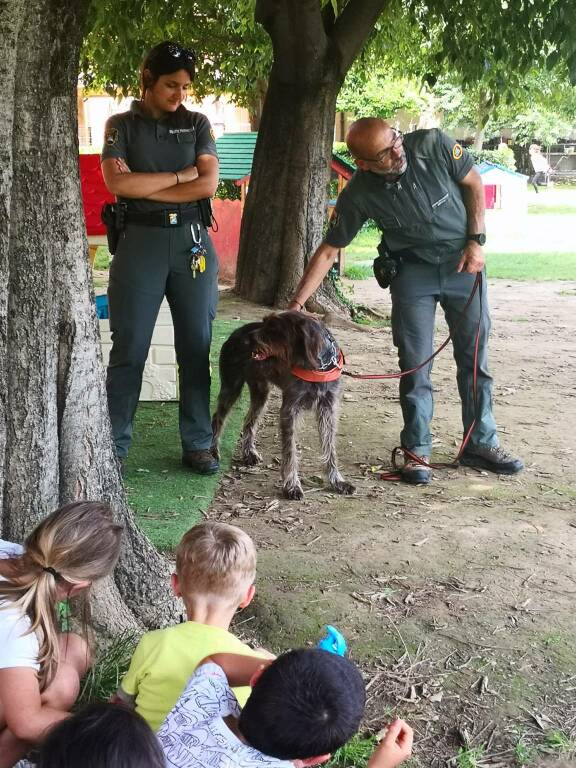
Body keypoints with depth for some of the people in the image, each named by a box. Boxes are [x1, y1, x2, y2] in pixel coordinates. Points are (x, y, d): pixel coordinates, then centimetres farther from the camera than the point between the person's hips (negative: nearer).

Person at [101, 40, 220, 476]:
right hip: (140, 241, -1)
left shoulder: (196, 124, 9)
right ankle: (114, 444, 9)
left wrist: (144, 186, -7)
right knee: (129, 349, 0)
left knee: (195, 346, 4)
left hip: (192, 241, 2)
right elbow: (118, 185, -11)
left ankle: (198, 444, 13)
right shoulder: (121, 125, 5)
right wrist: (180, 175, -8)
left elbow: (209, 184, -5)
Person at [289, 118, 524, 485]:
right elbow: (329, 251, -12)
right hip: (412, 271, -1)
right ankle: (417, 451, 10)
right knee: (415, 364, -3)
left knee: (475, 357, 6)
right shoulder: (358, 195, -20)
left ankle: (482, 443, 18)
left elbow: (473, 183, -4)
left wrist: (476, 240, -10)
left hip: (463, 260, 1)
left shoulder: (433, 144, -21)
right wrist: (297, 303, -18)